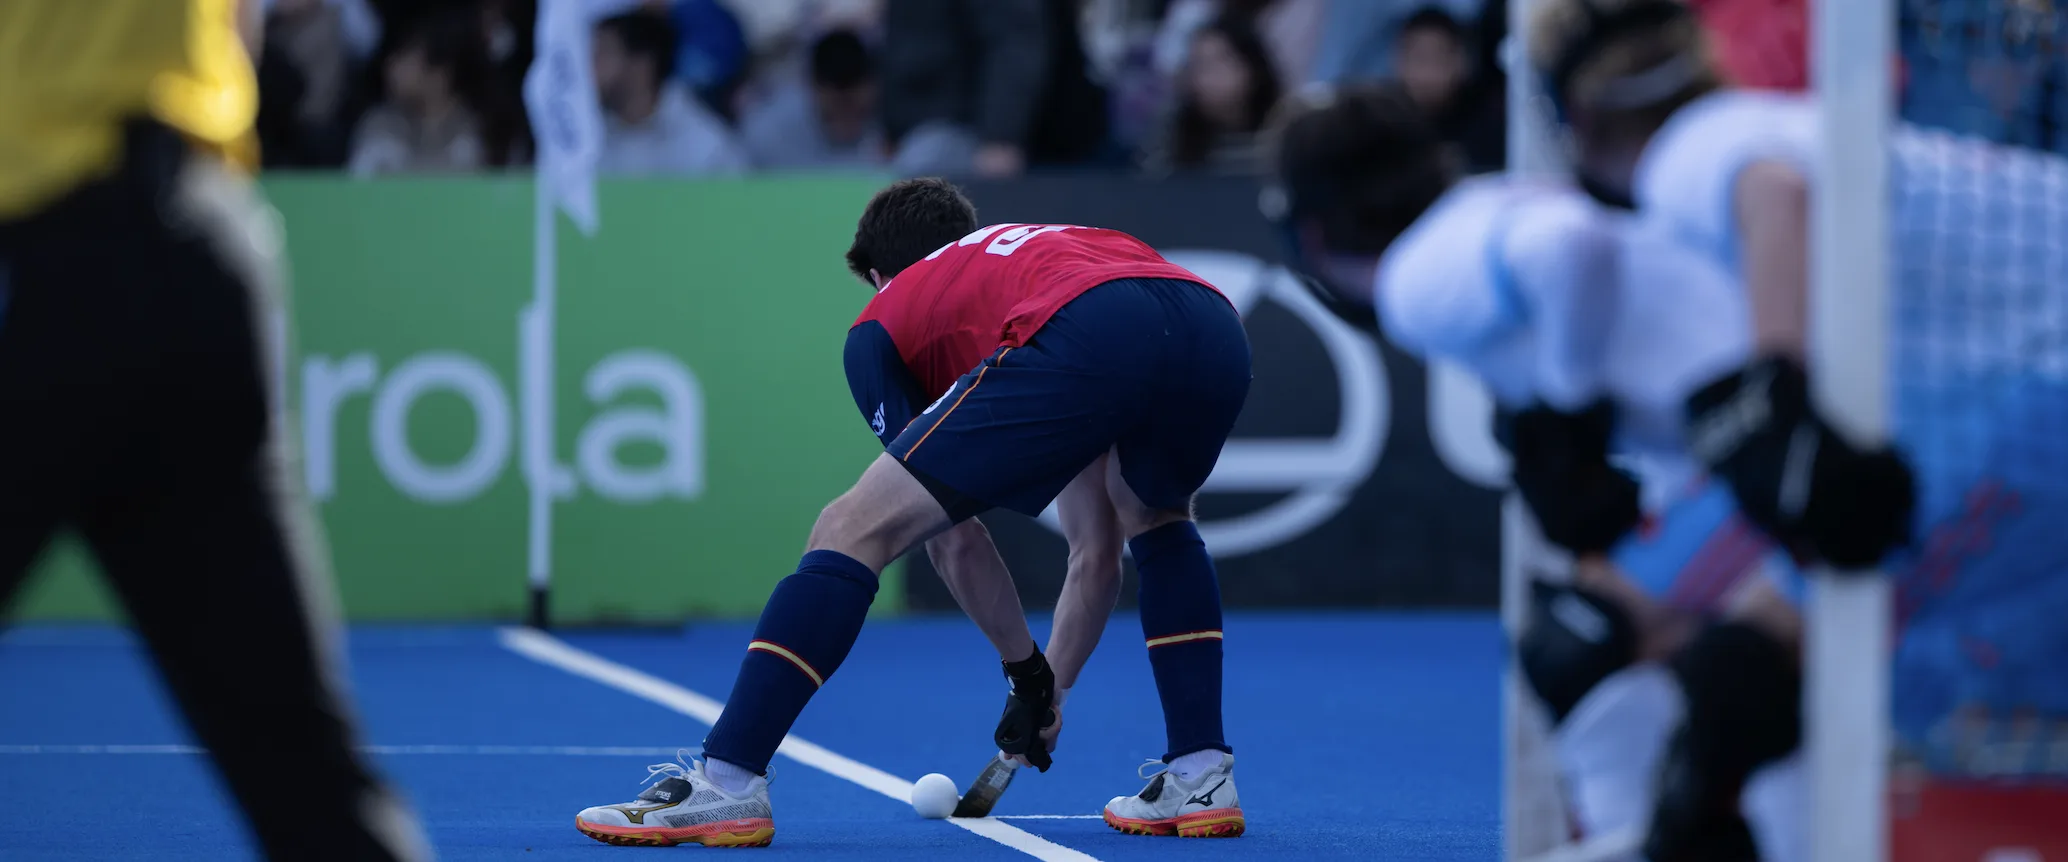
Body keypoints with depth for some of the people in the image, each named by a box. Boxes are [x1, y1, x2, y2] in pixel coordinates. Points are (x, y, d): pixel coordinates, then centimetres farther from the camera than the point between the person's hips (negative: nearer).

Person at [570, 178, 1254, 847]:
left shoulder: (883, 320, 30)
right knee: (1157, 522, 38)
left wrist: (1026, 671, 37)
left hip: (1079, 347, -5)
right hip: (1218, 329, 5)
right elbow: (1097, 548, 46)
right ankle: (1202, 777, 26)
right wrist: (1053, 688, 52)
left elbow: (956, 543, 25)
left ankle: (728, 783, -4)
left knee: (851, 531, 5)